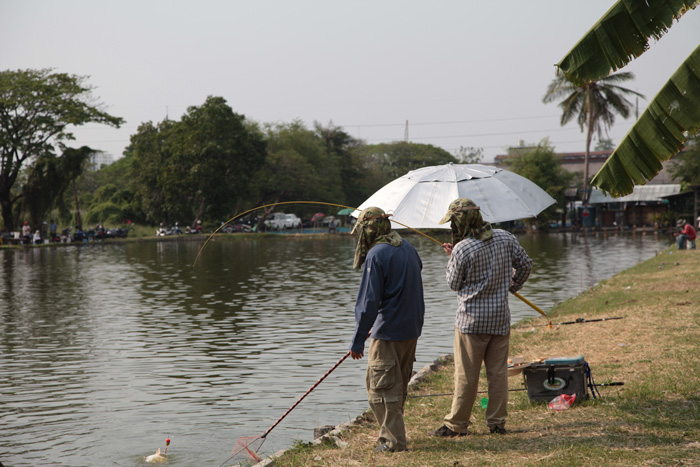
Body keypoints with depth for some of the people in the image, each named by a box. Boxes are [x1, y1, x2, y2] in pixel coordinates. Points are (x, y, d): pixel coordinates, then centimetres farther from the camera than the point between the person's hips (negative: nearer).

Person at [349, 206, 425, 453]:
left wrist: (358, 340, -15)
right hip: (412, 329, 9)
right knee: (399, 385, 17)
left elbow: (368, 302, -20)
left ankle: (393, 440, 0)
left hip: (389, 333, -9)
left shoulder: (376, 255, -16)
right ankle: (392, 433, 27)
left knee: (381, 387, -1)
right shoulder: (407, 247, 10)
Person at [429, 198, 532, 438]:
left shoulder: (461, 249, -15)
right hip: (501, 318, 5)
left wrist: (451, 258, 8)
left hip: (472, 320, -5)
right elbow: (525, 263, 12)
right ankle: (497, 422, 16)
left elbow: (454, 284, -4)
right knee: (498, 372, 11)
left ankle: (456, 424, 10)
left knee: (466, 374, 2)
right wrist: (513, 284, 27)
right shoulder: (506, 238, 1)